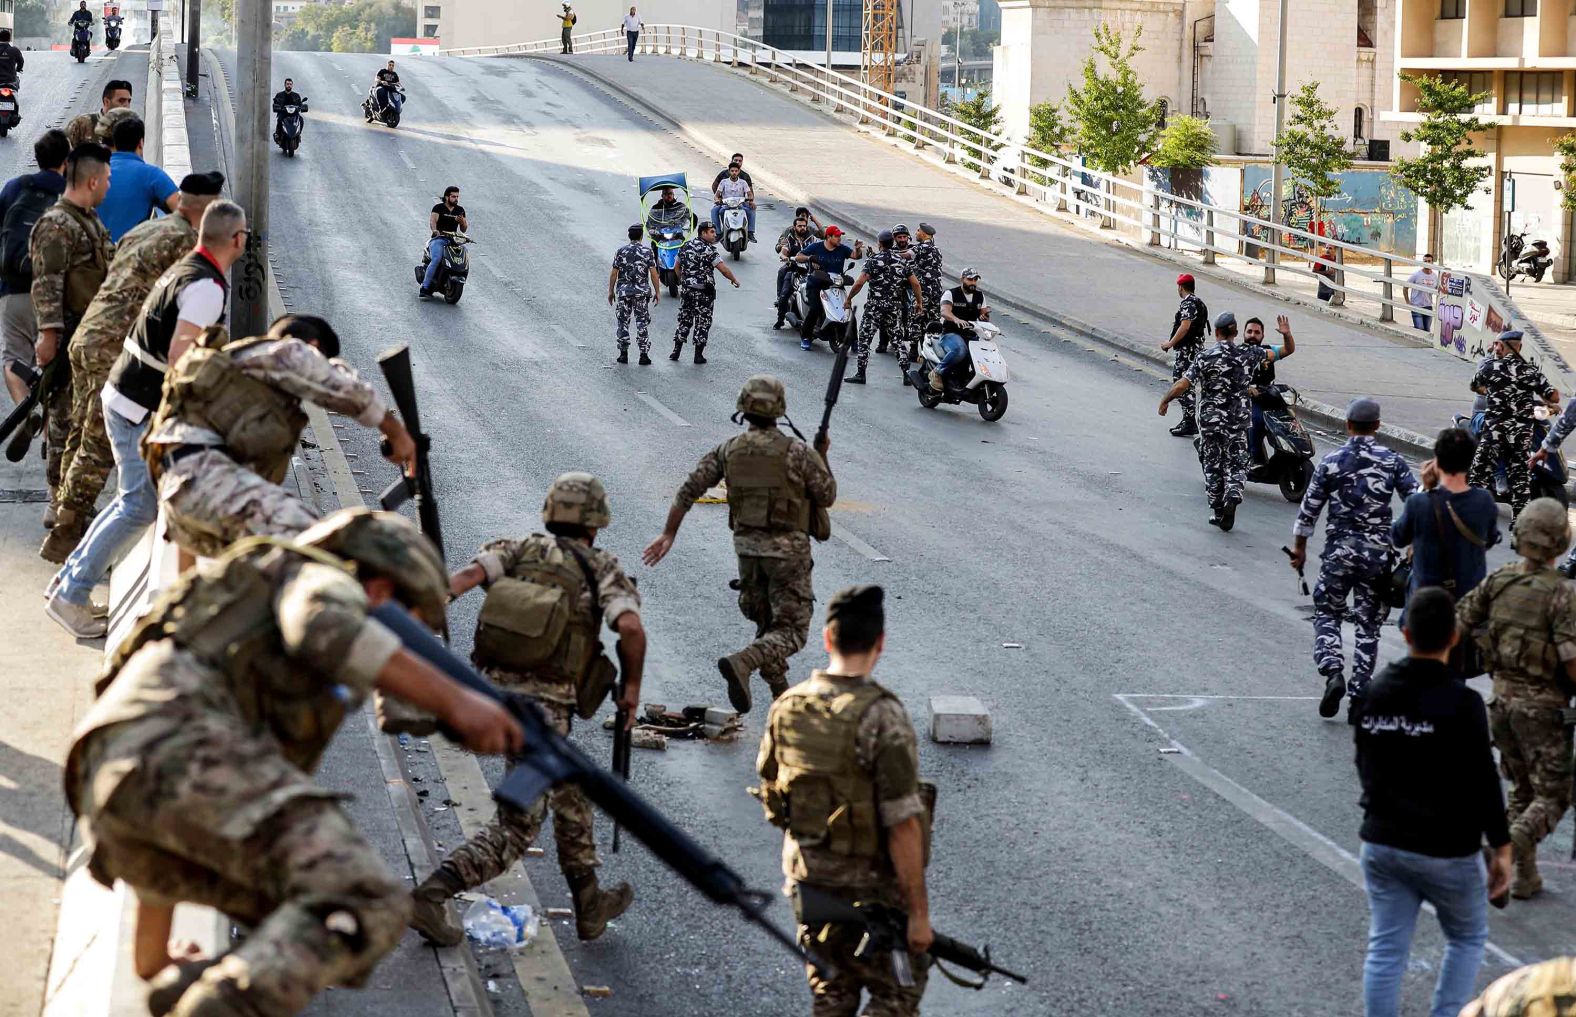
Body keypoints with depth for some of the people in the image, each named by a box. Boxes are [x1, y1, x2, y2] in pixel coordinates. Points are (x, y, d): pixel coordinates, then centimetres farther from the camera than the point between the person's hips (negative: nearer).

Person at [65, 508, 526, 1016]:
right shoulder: (325, 580, 20)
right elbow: (326, 627, -6)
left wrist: (152, 957, 51)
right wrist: (455, 700, -8)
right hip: (181, 745, -8)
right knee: (367, 904, -19)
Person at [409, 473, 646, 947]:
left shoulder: (518, 551, 11)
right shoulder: (603, 571, 2)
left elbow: (468, 574, -9)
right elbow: (631, 628, -16)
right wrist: (632, 686, -1)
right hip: (542, 708, -6)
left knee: (568, 787, 26)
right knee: (515, 829, -1)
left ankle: (589, 902, 34)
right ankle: (433, 894, -20)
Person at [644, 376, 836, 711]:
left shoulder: (729, 450, 0)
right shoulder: (797, 451, -12)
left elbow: (689, 489, -1)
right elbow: (827, 497, -2)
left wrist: (668, 534, 6)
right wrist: (821, 456, 11)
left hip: (747, 546, 5)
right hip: (787, 548, -5)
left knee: (766, 621, 22)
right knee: (791, 631, -3)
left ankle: (780, 691, 23)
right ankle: (742, 663, -27)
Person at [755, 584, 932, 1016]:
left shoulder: (787, 708, -4)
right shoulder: (883, 718, -23)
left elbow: (770, 788, 10)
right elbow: (903, 826, -23)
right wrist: (919, 912, -17)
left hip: (806, 876, 6)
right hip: (871, 886, -6)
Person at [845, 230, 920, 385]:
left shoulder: (873, 260, -7)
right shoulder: (902, 261, 8)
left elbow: (860, 282, -14)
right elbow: (915, 283, 7)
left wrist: (849, 298, -2)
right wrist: (920, 302, 19)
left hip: (875, 305, -4)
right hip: (895, 306, 4)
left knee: (864, 337, 2)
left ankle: (860, 373, -2)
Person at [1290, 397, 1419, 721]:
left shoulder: (1331, 461, -3)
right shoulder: (1392, 461, -2)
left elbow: (1309, 509, 2)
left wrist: (1299, 548, 14)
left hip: (1338, 550, -1)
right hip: (1378, 553, 1)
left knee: (1327, 613, 15)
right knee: (1368, 625, 8)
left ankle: (1333, 673, -9)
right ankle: (1358, 698, 6)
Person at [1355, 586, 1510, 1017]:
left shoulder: (1376, 693, 1)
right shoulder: (1462, 703, -18)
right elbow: (1483, 782, -16)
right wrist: (1501, 848, -8)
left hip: (1381, 842, 5)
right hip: (1447, 851, -5)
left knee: (1385, 949, 8)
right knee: (1468, 938, 17)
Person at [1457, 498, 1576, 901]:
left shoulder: (1498, 580, -2)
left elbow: (1460, 621, 5)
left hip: (1502, 698, 6)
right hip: (1542, 706, -6)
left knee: (1523, 789, 20)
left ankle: (1526, 876, 20)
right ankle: (1508, 845, -21)